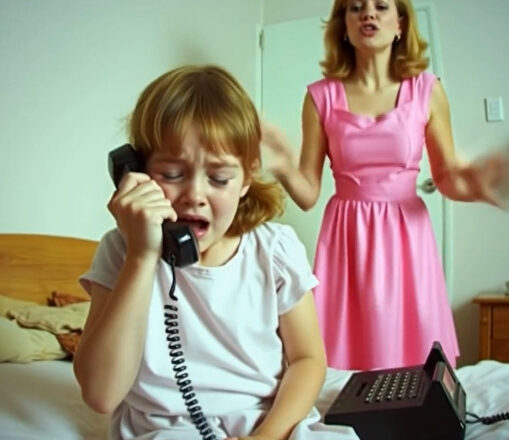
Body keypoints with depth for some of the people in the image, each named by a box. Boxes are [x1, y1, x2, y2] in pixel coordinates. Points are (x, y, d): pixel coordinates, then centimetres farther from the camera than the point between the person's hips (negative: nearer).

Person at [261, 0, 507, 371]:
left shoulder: (427, 90, 2)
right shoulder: (321, 95, 0)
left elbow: (448, 179, 6)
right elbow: (308, 194, 0)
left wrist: (473, 184, -17)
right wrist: (284, 170, -21)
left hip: (407, 236, 1)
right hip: (347, 239, 0)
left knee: (415, 368, 4)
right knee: (343, 374, 3)